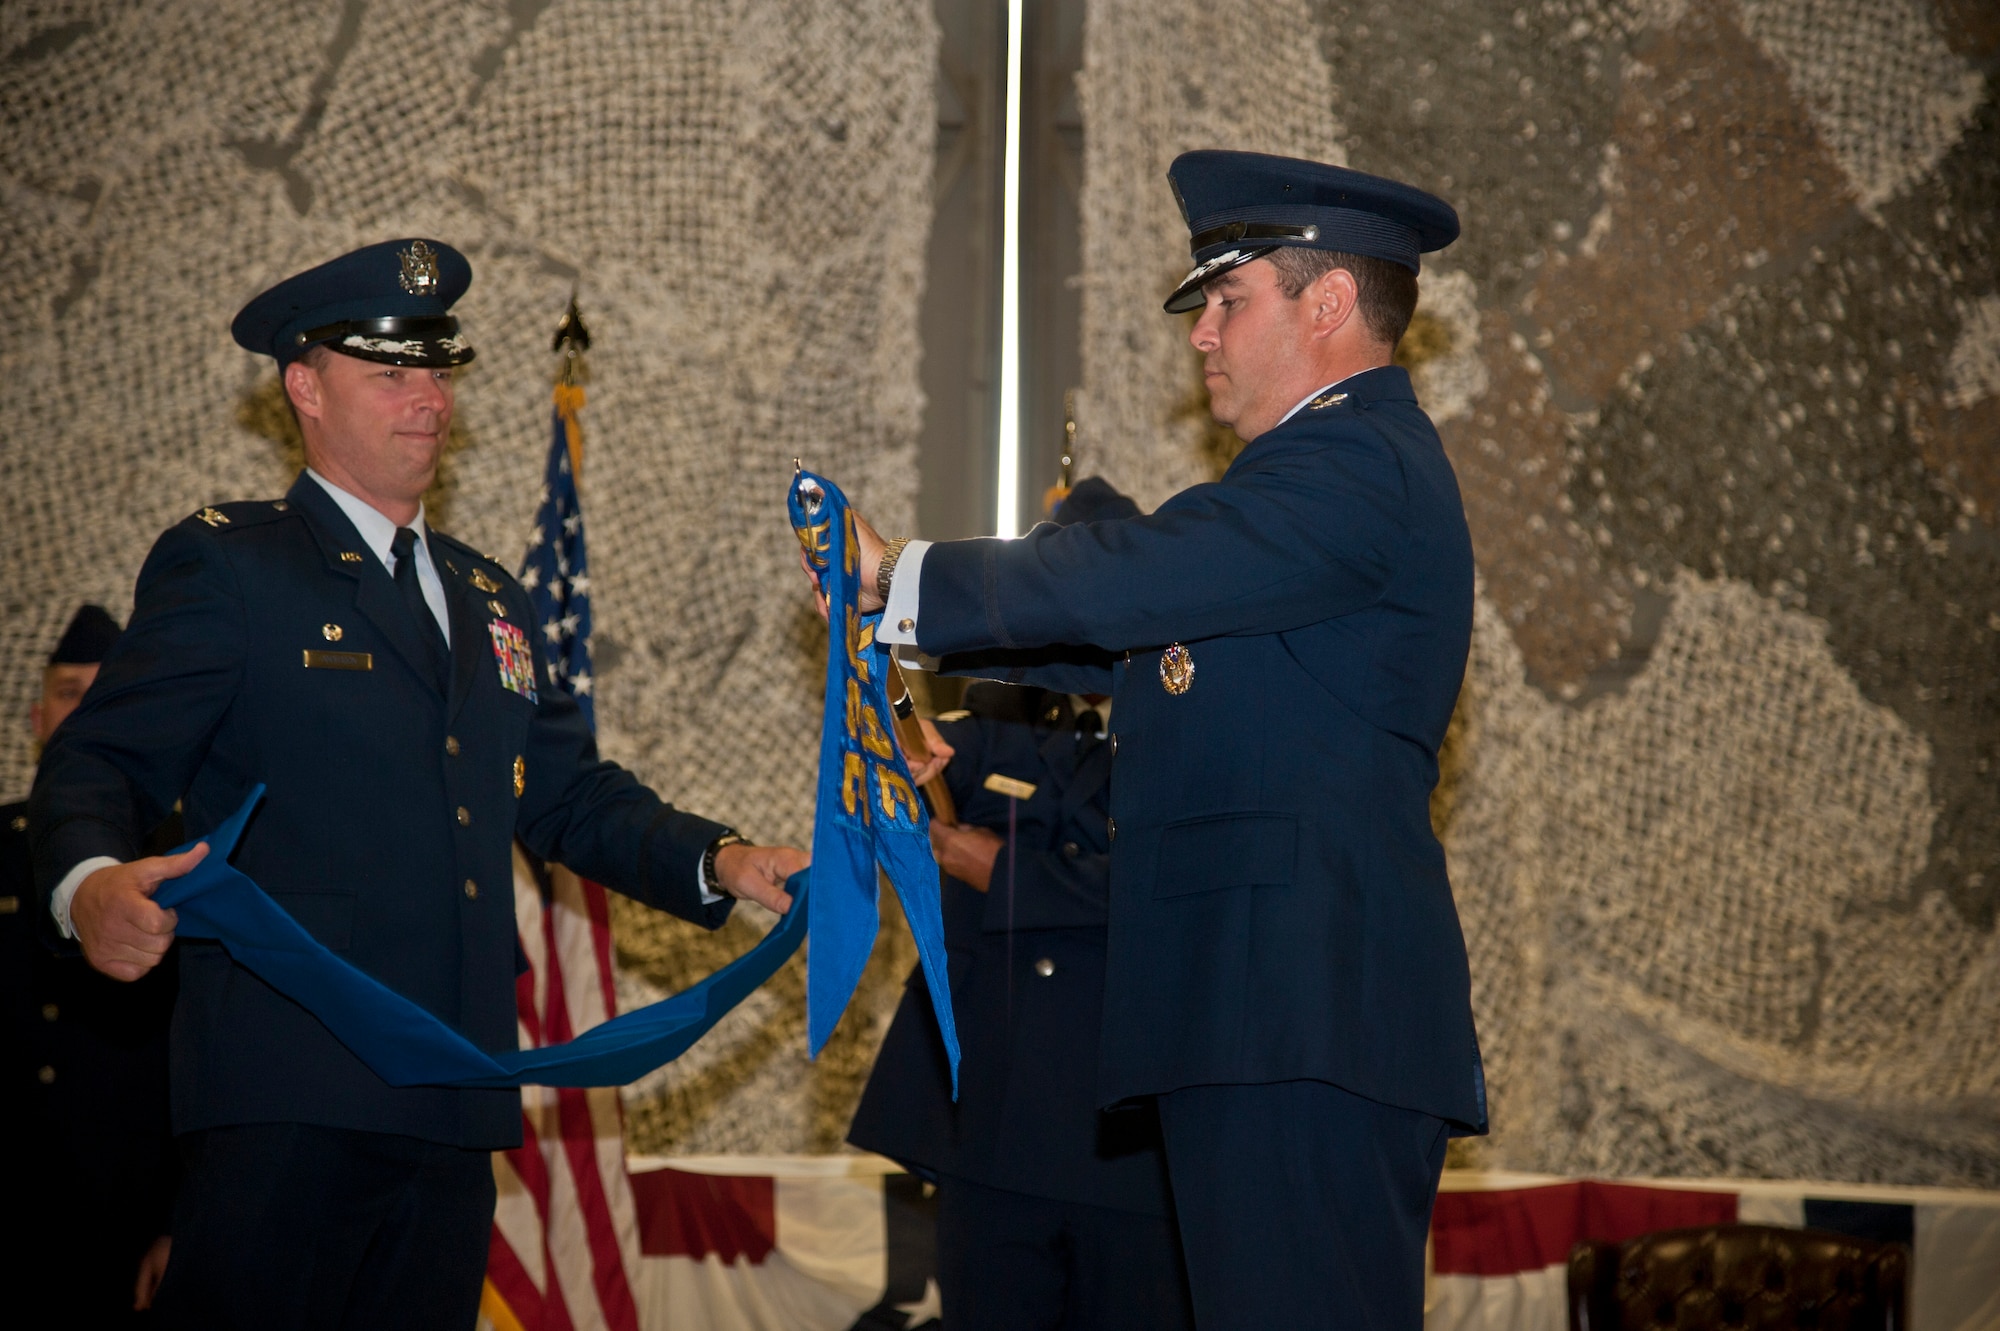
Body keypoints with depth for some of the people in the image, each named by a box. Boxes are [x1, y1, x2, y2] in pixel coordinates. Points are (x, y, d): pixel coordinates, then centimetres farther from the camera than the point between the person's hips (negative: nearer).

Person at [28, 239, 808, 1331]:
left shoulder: (486, 599, 24)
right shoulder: (225, 565, 2)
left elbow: (566, 792, 25)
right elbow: (98, 763, -4)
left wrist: (713, 861, 7)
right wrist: (91, 885, -26)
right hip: (288, 1098, -6)